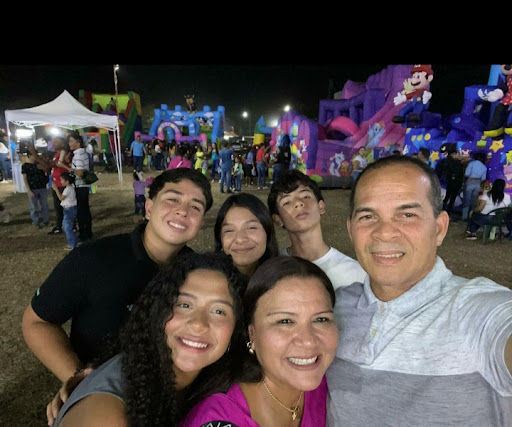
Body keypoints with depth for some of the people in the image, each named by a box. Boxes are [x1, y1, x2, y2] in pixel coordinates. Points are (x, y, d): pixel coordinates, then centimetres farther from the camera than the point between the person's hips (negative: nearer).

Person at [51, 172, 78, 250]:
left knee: (68, 228, -5)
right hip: (68, 209, 11)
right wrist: (56, 189, 12)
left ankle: (72, 245, 4)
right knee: (65, 226, 18)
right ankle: (74, 241, 24)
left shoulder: (68, 189, -19)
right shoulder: (69, 188, 11)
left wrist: (56, 189, -12)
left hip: (70, 209, -11)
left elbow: (61, 198, -16)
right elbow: (62, 196, 16)